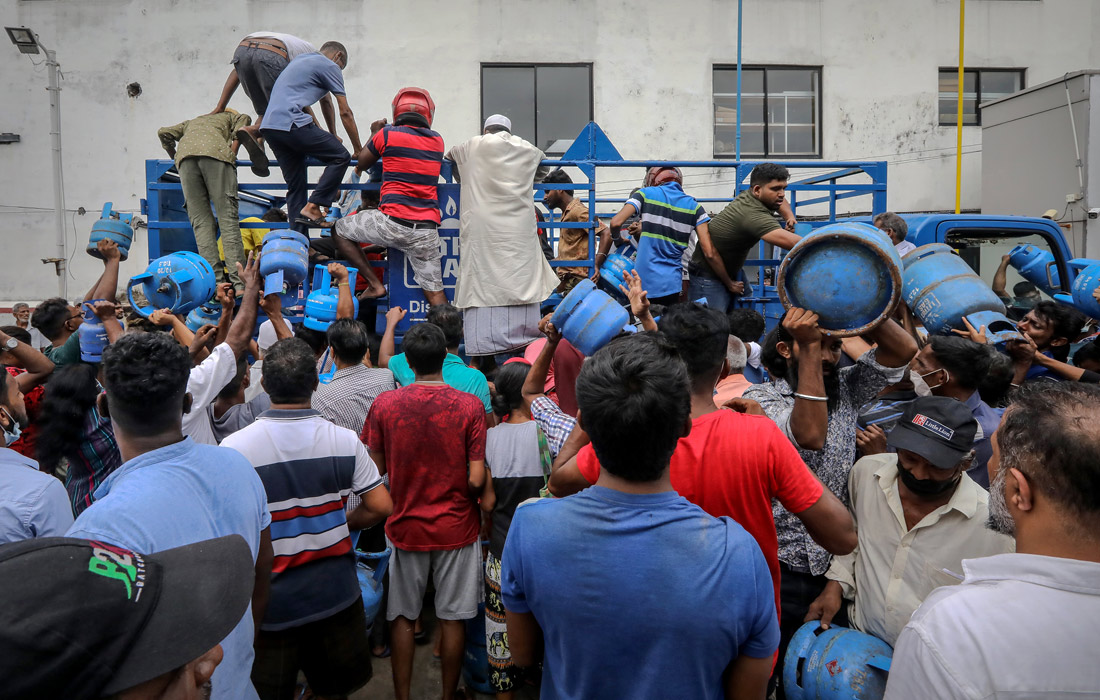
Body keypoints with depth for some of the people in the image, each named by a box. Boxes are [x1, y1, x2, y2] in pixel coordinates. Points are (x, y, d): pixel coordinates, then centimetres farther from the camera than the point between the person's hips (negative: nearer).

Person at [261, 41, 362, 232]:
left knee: (295, 186, 11)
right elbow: (345, 112, 5)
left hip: (269, 126, 9)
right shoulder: (329, 66, 6)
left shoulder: (300, 60, 32)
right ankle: (312, 207, -10)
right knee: (341, 157, -2)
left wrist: (324, 135, 36)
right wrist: (358, 149, 11)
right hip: (292, 123, -9)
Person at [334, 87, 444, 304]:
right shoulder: (437, 140, 12)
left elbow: (361, 165, 17)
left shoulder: (387, 134, 1)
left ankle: (375, 285, 11)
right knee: (435, 291, 9)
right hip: (427, 230, 4)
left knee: (340, 230, 19)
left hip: (393, 222, -4)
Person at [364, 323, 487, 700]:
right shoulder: (470, 406, -14)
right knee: (452, 617, 13)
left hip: (404, 525, 1)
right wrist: (465, 500, 7)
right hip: (456, 527, -1)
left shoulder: (384, 404, -10)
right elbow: (476, 479, -15)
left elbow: (375, 469, -2)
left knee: (402, 617, 16)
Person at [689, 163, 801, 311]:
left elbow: (779, 200, 24)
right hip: (708, 276, -11)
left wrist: (789, 217, 6)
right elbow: (788, 241, -40)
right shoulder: (753, 214, -29)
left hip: (730, 273, 11)